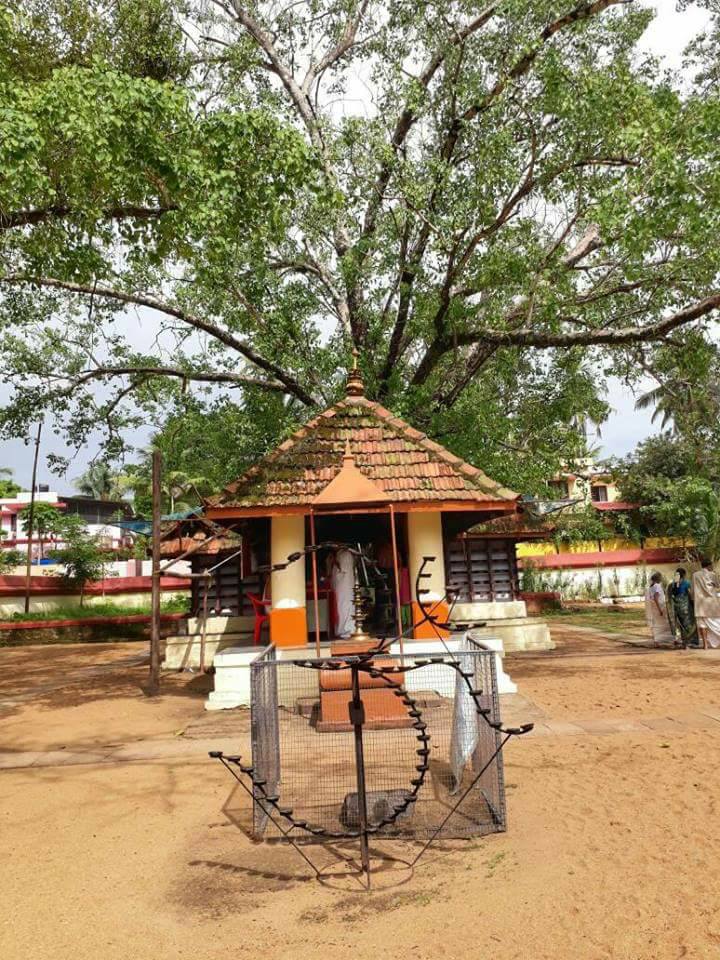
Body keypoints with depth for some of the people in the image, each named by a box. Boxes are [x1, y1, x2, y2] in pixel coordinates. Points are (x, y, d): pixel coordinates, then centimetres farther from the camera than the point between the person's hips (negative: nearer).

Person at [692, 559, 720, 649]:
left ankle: (705, 644, -4)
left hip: (700, 601, 1)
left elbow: (693, 590, 4)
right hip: (712, 601, -1)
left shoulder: (695, 575, 2)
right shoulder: (712, 574, -3)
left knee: (702, 623, 1)